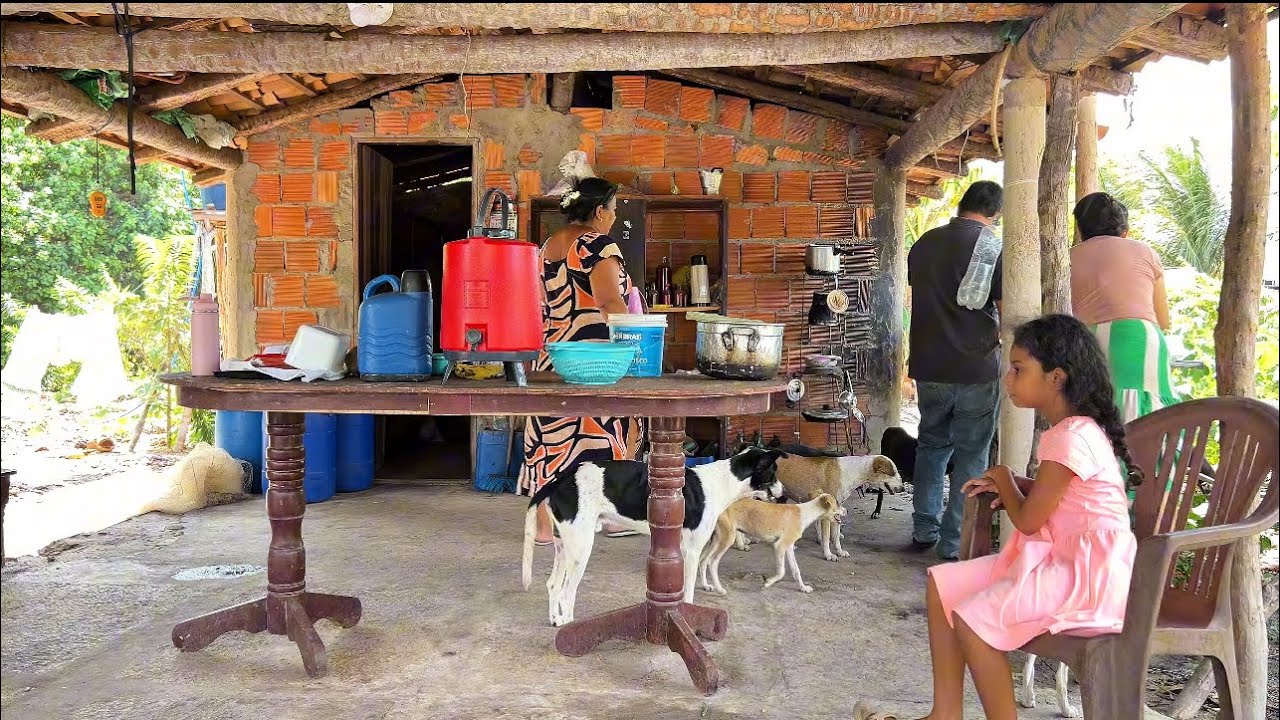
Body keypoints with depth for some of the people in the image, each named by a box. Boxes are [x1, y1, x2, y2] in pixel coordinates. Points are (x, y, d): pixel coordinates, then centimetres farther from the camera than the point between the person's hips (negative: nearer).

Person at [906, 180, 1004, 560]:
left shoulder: (924, 244, 5)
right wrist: (1000, 342, 8)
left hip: (928, 367, 5)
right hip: (977, 370, -4)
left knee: (932, 446, 18)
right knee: (970, 456, 6)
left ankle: (924, 530, 23)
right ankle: (955, 543, 9)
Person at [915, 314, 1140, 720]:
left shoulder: (1071, 439, -21)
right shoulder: (1074, 429, 11)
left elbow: (1027, 519, -17)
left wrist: (1004, 479, 2)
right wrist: (1007, 485, 10)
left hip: (1086, 576, -11)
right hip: (1060, 560, 11)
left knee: (972, 617, -22)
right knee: (942, 585, 4)